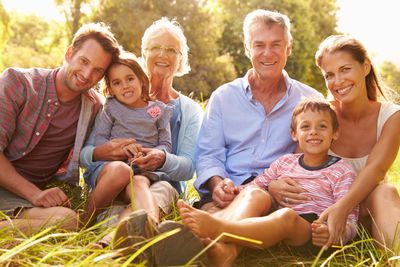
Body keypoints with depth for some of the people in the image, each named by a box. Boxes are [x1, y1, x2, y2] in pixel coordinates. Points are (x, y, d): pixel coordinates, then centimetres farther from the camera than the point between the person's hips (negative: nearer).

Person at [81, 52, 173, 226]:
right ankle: (85, 223, -23)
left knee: (140, 183, -36)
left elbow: (165, 145, 10)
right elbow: (98, 140, 5)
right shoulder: (111, 108, 15)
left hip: (143, 169, 1)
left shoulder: (159, 109, 17)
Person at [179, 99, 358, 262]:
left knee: (286, 216, -37)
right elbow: (256, 185, 22)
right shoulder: (284, 162, 21)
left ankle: (215, 228, -57)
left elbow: (349, 219, 1)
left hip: (312, 232, -4)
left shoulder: (342, 172, 10)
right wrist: (234, 191, 0)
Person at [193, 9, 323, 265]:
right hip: (228, 192, 3)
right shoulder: (223, 97, 16)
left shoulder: (311, 101, 14)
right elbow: (209, 154, 11)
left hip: (279, 195, -2)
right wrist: (216, 183, -11)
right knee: (214, 209, -35)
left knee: (255, 196, -39)